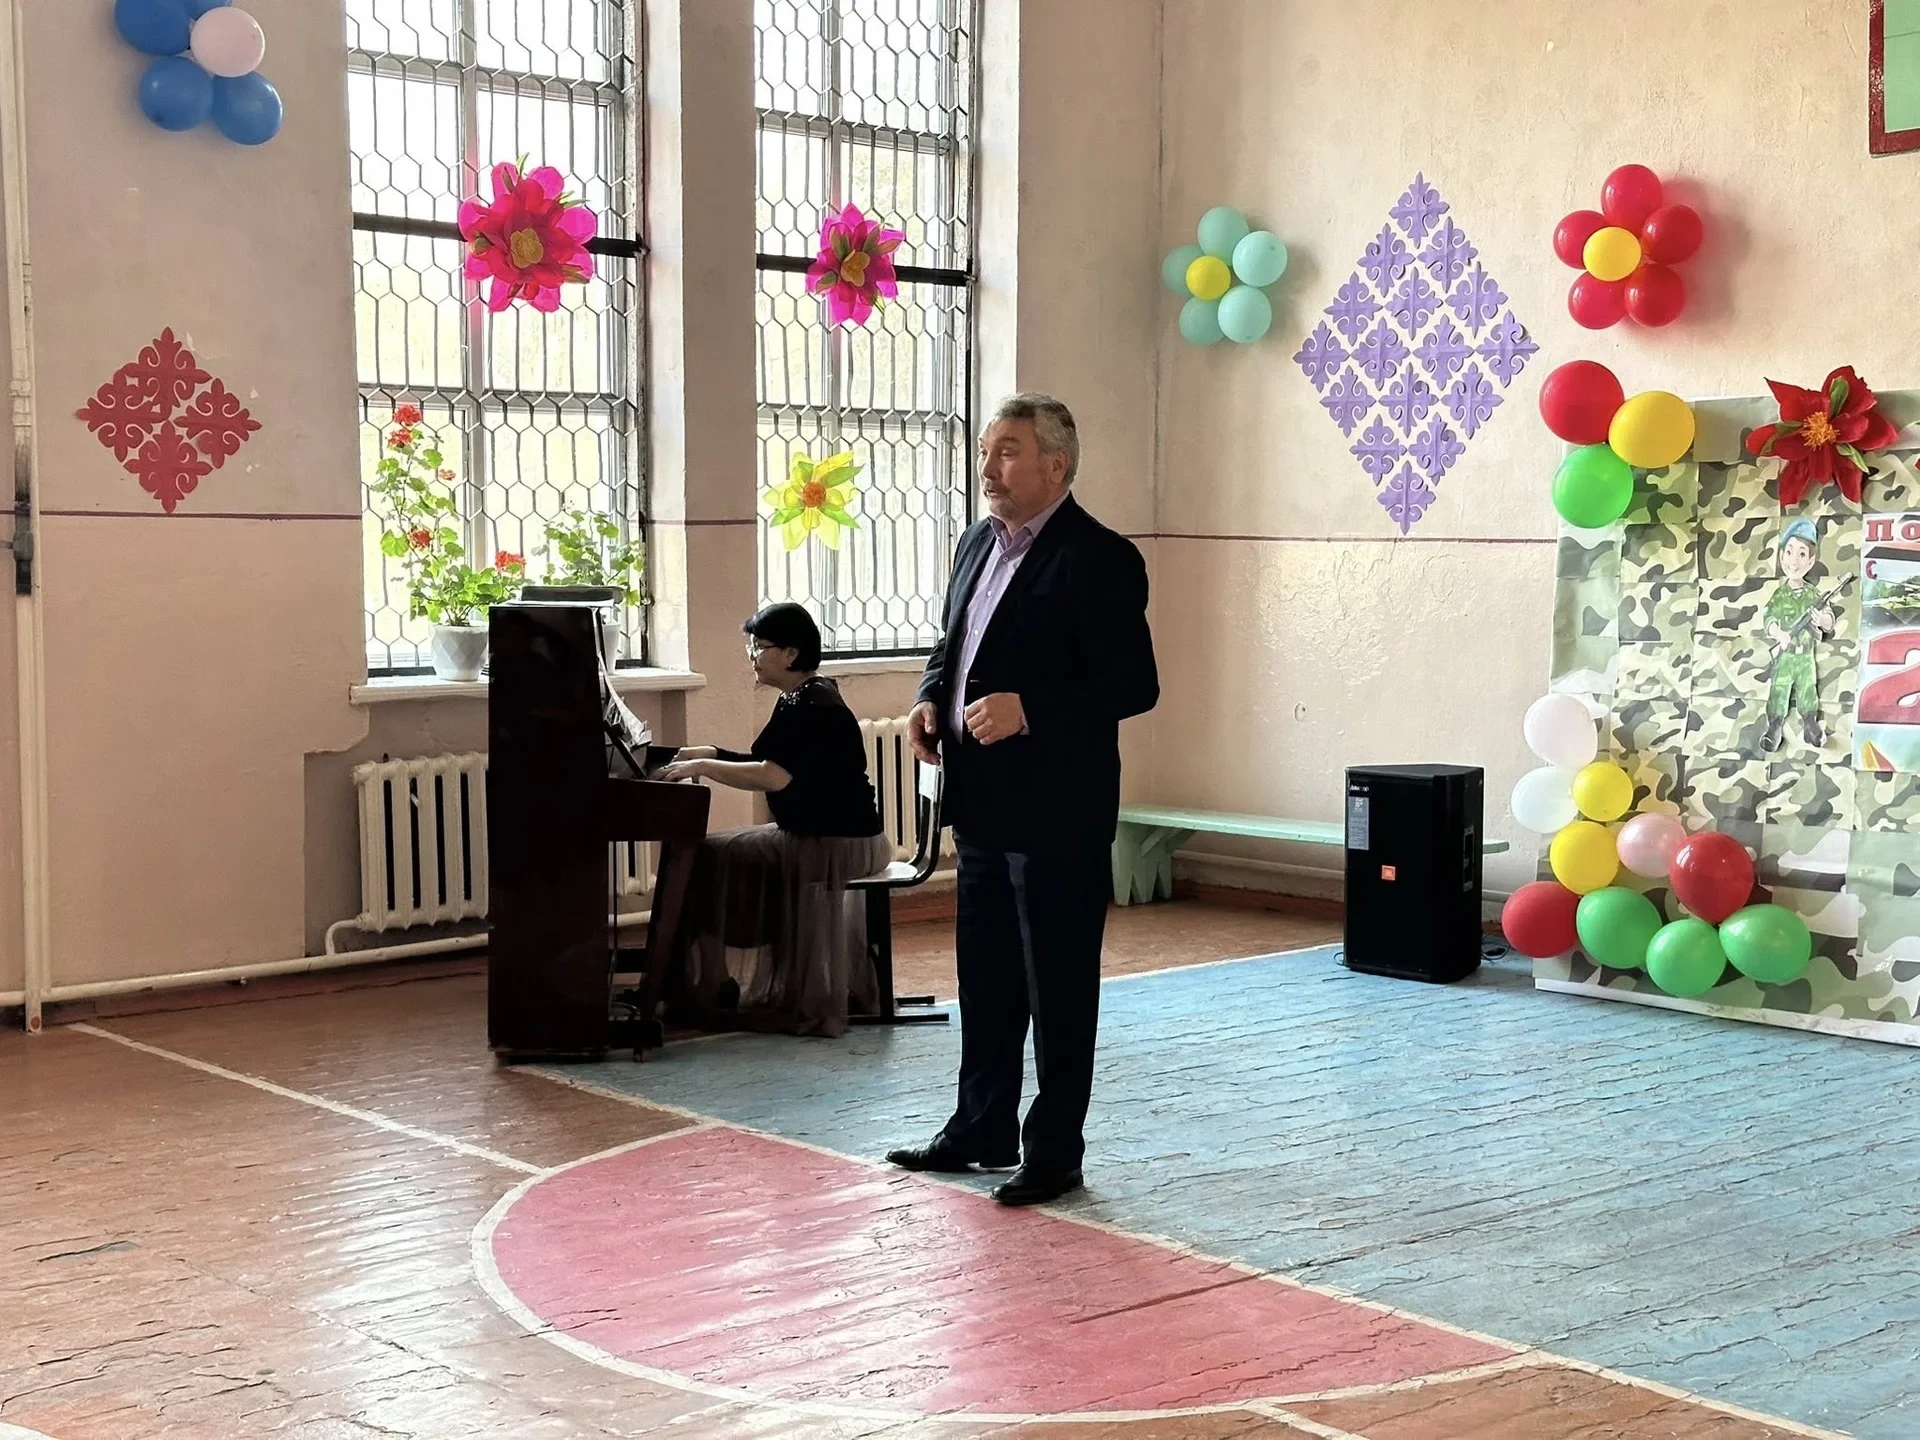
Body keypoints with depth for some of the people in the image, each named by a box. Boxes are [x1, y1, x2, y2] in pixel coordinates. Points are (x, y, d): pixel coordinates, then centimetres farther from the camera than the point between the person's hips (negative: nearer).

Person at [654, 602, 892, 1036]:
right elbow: (768, 766, 17)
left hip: (836, 842, -10)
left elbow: (773, 776, -30)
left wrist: (702, 768, -24)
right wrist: (707, 754, 7)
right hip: (813, 835, 10)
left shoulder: (814, 706, -20)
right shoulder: (797, 700, 11)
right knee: (715, 854, 14)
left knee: (712, 861, -11)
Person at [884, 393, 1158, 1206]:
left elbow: (1133, 684, -18)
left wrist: (1028, 709, -27)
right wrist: (931, 699, 2)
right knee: (985, 977, 17)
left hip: (1056, 813, -8)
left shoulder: (1099, 559, -14)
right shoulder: (979, 543, 12)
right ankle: (981, 1129, 30)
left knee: (1058, 989, 3)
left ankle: (1055, 1153, 13)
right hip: (985, 805, 8)